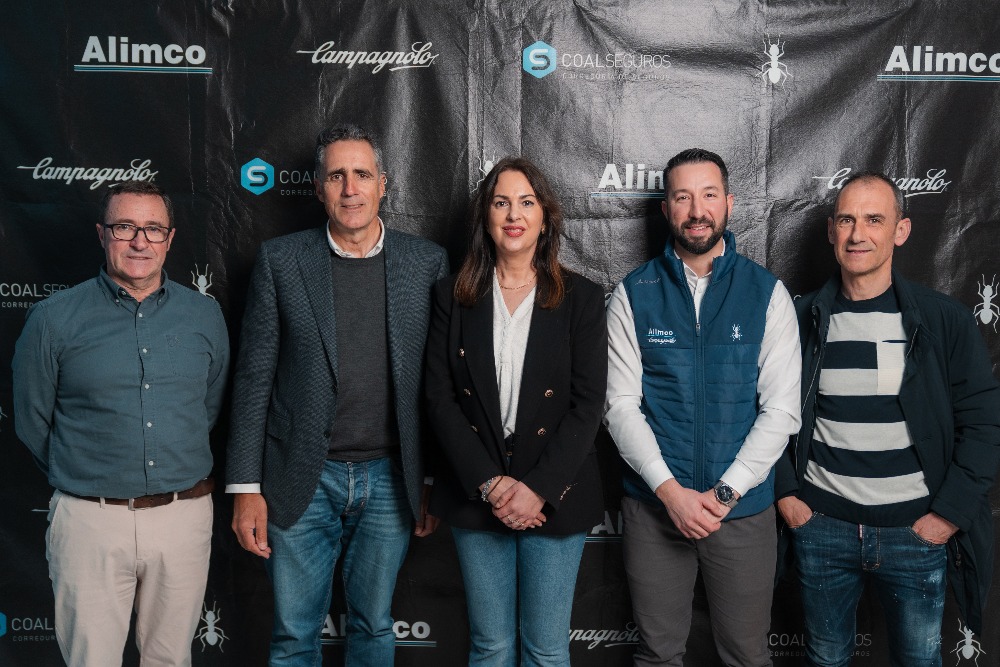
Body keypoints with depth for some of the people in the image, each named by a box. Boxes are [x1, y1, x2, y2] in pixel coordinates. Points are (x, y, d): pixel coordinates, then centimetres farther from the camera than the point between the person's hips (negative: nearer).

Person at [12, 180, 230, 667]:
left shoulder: (204, 316, 4)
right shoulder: (53, 319, -4)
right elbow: (31, 423, 5)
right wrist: (82, 481, 11)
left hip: (184, 516, 2)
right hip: (90, 520, -2)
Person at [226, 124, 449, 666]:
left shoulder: (427, 262, 1)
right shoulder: (279, 261, -1)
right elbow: (254, 378, -1)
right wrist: (245, 488, -4)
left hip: (390, 479, 1)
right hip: (302, 480, -1)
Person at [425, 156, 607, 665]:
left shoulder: (581, 299, 1)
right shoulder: (453, 298, 4)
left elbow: (588, 405, -5)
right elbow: (440, 399, -1)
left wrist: (537, 488, -14)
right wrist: (489, 483, -11)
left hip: (553, 499, -1)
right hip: (477, 497, 1)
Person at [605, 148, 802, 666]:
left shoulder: (767, 293, -1)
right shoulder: (633, 295, 0)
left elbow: (781, 410, -5)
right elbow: (621, 405, -4)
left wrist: (723, 493, -12)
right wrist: (670, 490, -13)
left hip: (743, 507, 0)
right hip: (654, 505, 0)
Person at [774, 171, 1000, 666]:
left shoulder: (944, 320, -5)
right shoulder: (801, 320, -1)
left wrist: (949, 513, -8)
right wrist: (785, 492, -2)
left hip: (916, 532, -1)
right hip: (820, 526, 1)